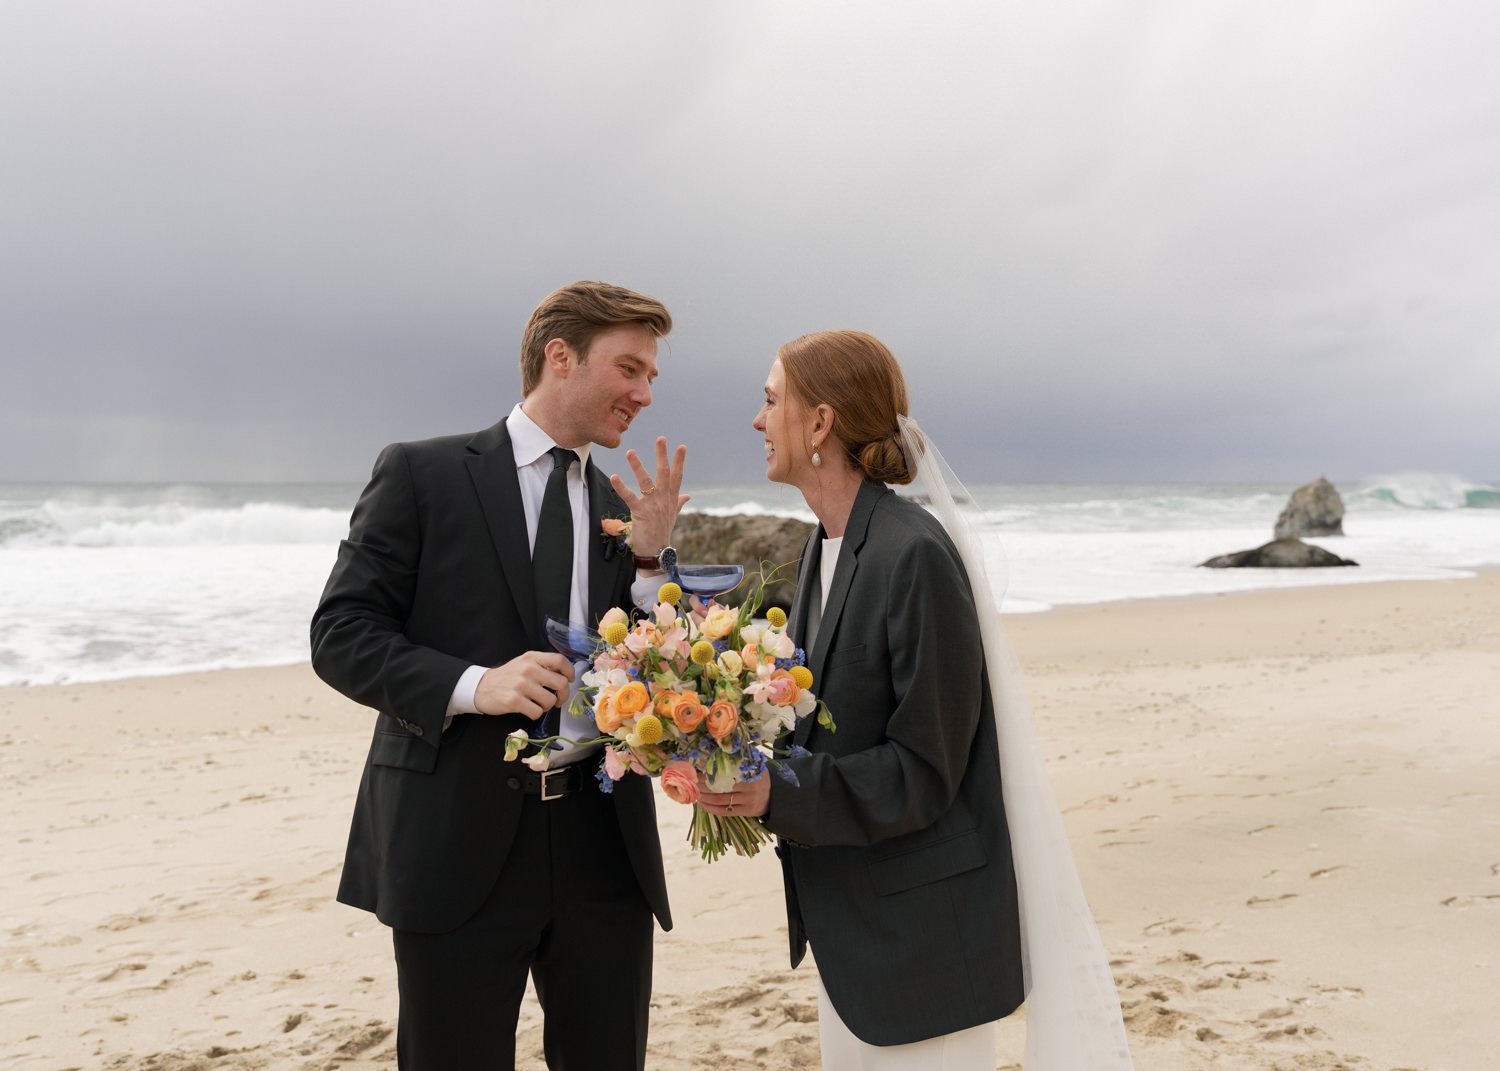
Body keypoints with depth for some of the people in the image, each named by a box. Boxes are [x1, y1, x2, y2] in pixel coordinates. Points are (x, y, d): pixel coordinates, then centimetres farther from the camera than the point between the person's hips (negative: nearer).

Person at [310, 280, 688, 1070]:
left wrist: (650, 557, -6)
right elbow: (340, 635, -5)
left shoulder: (622, 510, 11)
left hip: (605, 854, 4)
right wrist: (473, 685, -19)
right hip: (457, 850, -4)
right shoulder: (421, 473, -1)